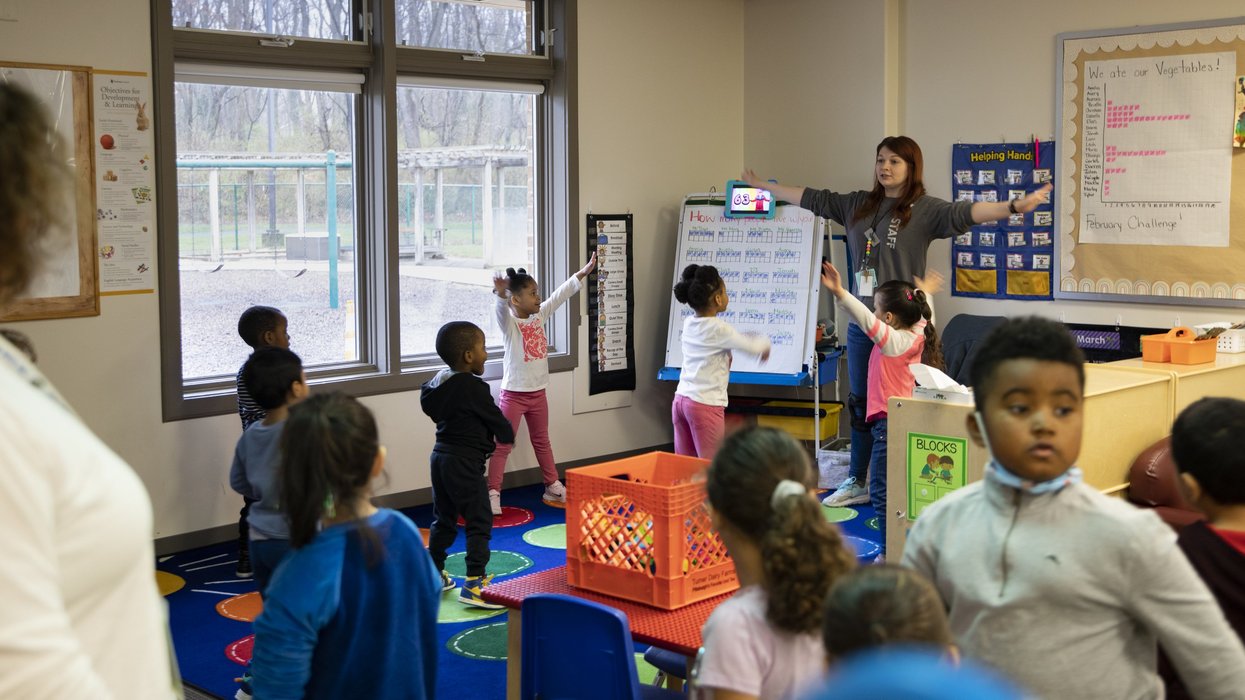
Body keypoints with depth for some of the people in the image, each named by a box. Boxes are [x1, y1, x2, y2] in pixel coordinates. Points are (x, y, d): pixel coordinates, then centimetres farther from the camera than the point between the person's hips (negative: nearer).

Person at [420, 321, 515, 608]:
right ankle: (473, 584, -5)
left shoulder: (439, 383, 7)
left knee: (443, 519, 19)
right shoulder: (474, 388, -18)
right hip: (465, 463, -9)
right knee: (480, 522, -3)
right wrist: (508, 435, 12)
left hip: (440, 456, 9)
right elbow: (495, 419, -11)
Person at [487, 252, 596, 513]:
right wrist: (500, 294, -61)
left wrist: (583, 273, 11)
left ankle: (553, 486, 31)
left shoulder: (539, 316, 3)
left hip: (538, 393, 7)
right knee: (502, 445, -3)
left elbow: (560, 295, 9)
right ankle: (493, 493, 1)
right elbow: (501, 308, -39)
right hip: (514, 394, -7)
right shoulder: (508, 322, -16)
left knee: (542, 441, 20)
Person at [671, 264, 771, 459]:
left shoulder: (689, 324, 8)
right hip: (706, 405, -7)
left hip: (681, 399, 7)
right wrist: (764, 344, 17)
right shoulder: (718, 329, -12)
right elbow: (753, 347, -6)